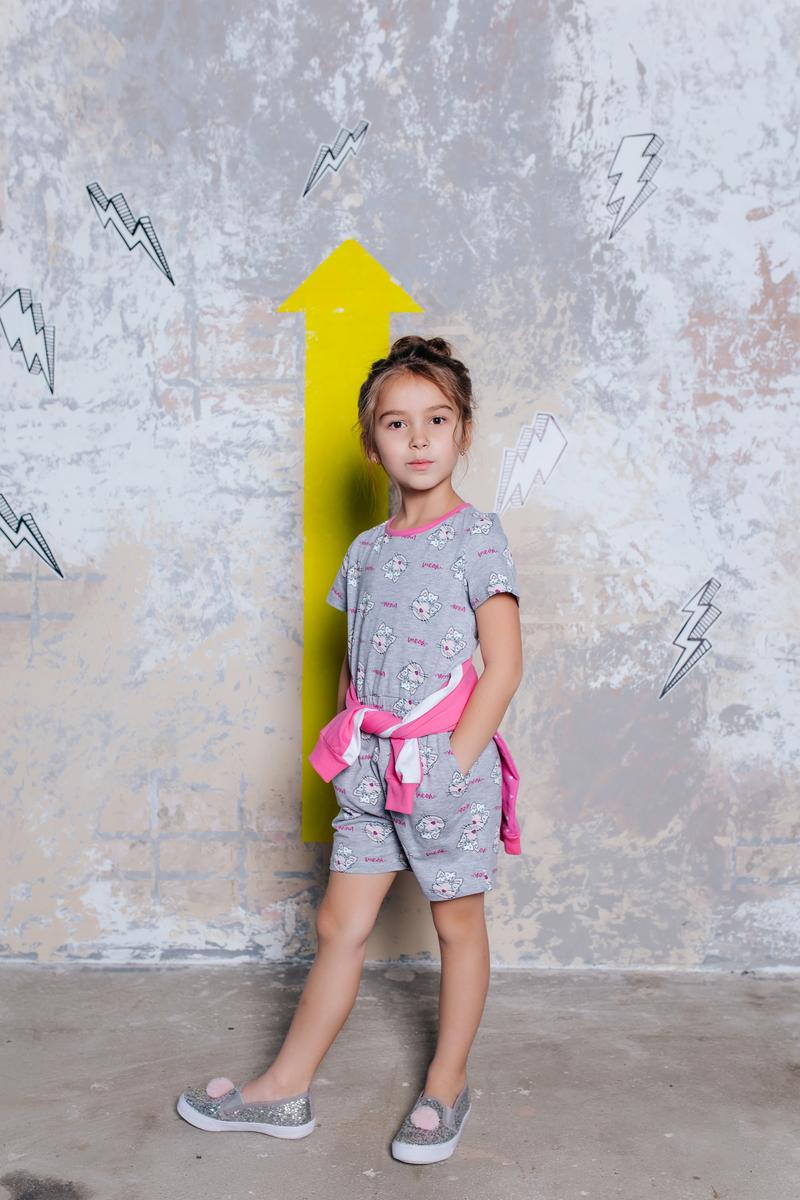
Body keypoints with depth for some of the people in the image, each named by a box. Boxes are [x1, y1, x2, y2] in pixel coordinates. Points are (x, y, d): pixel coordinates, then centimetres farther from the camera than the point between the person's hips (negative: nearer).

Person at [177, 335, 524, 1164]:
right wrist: (351, 745, 5)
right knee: (340, 924, 12)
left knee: (457, 923, 12)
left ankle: (447, 1085, 30)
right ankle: (285, 1089, 25)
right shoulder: (366, 550, 9)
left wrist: (454, 760, -15)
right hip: (370, 771, 5)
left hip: (452, 765, -5)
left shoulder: (477, 537, -8)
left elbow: (503, 665, -12)